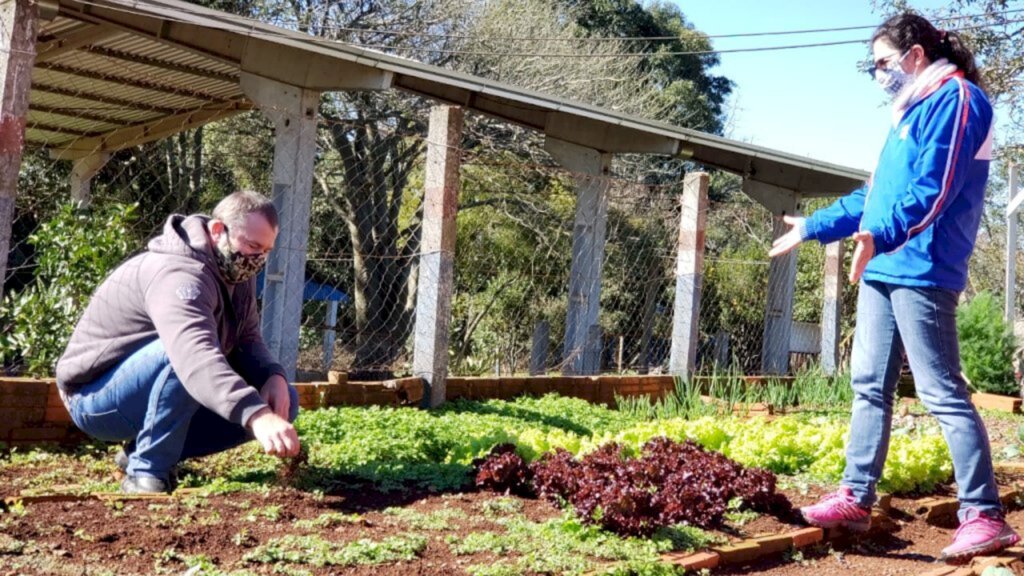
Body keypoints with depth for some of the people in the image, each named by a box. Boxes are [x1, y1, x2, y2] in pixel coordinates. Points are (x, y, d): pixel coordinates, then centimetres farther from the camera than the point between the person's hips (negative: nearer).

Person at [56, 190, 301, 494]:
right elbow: (196, 357, -47)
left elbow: (248, 340, 3)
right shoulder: (179, 273, -29)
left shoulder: (234, 270, 1)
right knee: (185, 353, -38)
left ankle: (141, 451, 3)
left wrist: (274, 376, -19)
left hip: (145, 394, 9)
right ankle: (148, 470, -21)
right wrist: (257, 416, -60)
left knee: (282, 402, -4)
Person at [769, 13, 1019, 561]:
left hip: (921, 270, -10)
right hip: (883, 269, 10)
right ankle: (855, 498, 16)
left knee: (942, 393, -9)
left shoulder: (955, 99, -7)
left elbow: (934, 189, -21)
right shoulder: (912, 111, 22)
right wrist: (812, 227, 33)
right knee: (869, 386, 10)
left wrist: (879, 235, -35)